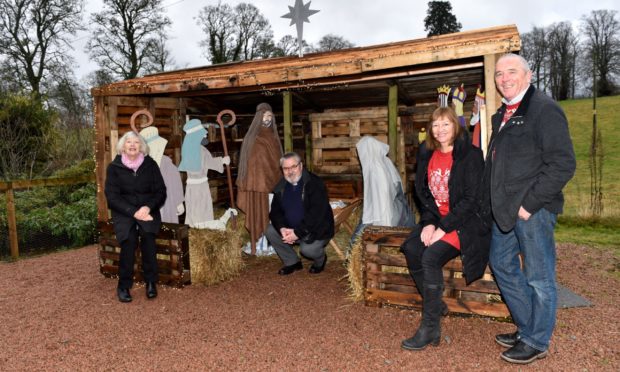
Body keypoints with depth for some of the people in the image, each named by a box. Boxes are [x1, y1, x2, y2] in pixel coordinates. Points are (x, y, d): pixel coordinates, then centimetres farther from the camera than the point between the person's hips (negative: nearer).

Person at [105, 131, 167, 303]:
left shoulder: (150, 164, 5)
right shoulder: (114, 167, 2)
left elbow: (160, 192, 4)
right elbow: (112, 196, -3)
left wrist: (148, 207, -15)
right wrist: (133, 212, -17)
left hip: (147, 210, 1)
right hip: (124, 212, -1)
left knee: (148, 234, -29)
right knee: (129, 238, -28)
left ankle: (151, 281, -14)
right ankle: (123, 285, -13)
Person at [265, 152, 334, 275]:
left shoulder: (315, 184, -18)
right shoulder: (281, 187, 2)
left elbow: (316, 214, -26)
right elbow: (275, 211, 2)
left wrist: (298, 232, -28)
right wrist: (282, 228, -19)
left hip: (316, 229, -6)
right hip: (290, 228, 6)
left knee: (307, 249, -31)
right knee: (270, 231, -11)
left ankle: (320, 260, 9)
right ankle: (292, 262, 6)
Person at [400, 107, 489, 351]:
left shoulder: (470, 155, -9)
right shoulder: (427, 154, 8)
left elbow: (471, 199, -14)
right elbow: (423, 193, 9)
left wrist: (443, 228, -19)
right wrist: (428, 223, -7)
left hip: (464, 222, -5)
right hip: (434, 219, 6)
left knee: (431, 257, -27)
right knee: (411, 250, -21)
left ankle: (430, 328, -15)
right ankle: (437, 305, 0)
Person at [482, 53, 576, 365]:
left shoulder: (544, 108, -10)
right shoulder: (503, 114, 16)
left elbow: (563, 164, -17)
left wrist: (529, 203, -18)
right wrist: (491, 200, 13)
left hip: (533, 209, -9)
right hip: (505, 209, 9)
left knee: (538, 278, 4)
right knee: (502, 265, 17)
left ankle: (536, 342, 21)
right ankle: (527, 327, 34)